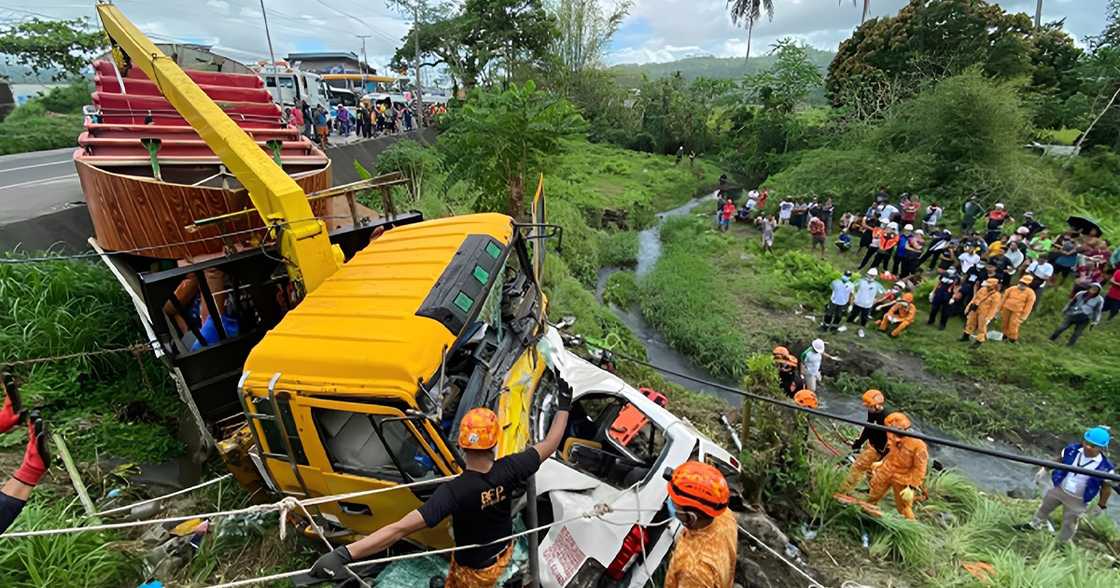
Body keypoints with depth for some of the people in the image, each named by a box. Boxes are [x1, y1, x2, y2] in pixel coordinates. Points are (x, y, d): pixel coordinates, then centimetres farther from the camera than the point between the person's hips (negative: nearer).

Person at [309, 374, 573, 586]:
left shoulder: (455, 491, -40)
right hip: (503, 551, 4)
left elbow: (402, 528, -47)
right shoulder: (508, 470, -29)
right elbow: (550, 445, -18)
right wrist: (564, 405, -8)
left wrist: (343, 554, -48)